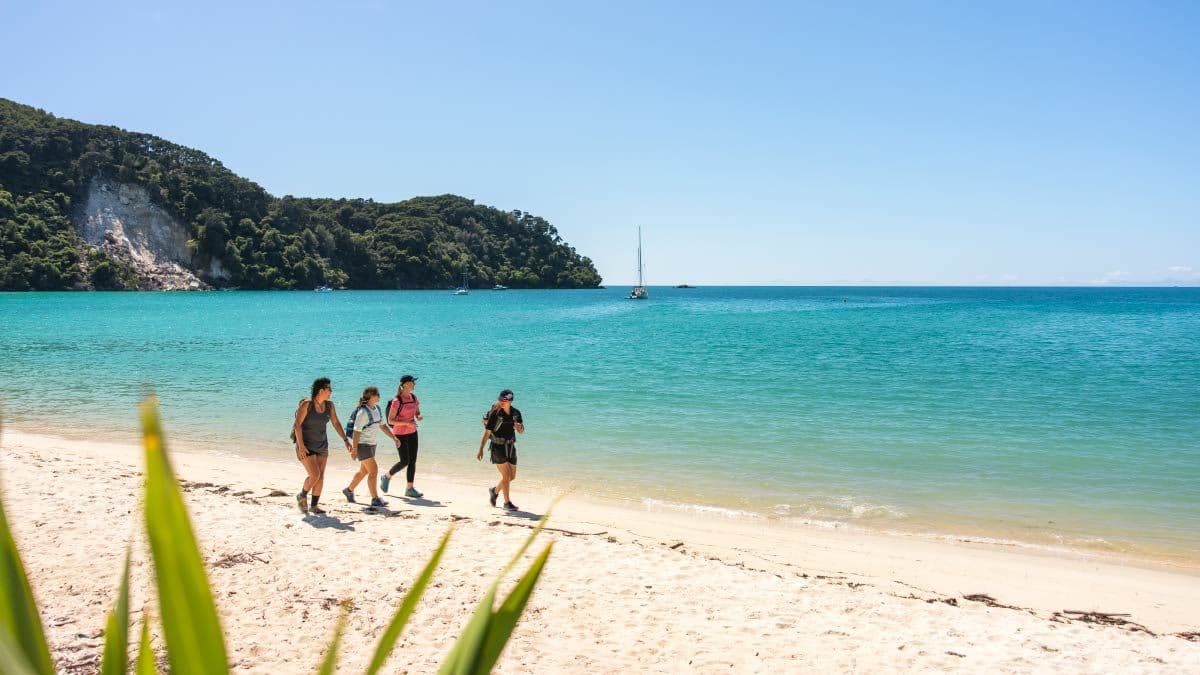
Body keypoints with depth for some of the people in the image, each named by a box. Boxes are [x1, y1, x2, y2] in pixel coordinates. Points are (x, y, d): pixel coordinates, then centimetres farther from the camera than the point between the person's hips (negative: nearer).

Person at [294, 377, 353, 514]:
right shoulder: (306, 404, -17)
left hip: (321, 445, 6)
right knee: (314, 475, -13)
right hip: (306, 446, -6)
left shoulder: (329, 405, 0)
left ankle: (314, 505, 15)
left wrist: (346, 440, -2)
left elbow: (336, 423, 4)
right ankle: (302, 496, 14)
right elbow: (298, 424, -18)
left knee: (321, 476, 4)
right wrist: (301, 445, -24)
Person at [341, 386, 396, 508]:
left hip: (371, 444, 9)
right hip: (362, 445, -9)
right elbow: (356, 432, -20)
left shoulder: (377, 409, 5)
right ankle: (375, 499, -5)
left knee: (364, 471, 18)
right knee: (373, 470, -10)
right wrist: (354, 450, -21)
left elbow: (383, 426, 14)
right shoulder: (363, 412, -21)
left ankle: (349, 490, 35)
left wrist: (394, 438, 5)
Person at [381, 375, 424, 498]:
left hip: (412, 433, 7)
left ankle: (409, 488, 11)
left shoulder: (414, 397, 4)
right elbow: (390, 420, -16)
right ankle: (386, 477, 19)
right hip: (400, 434, -6)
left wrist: (419, 417, -7)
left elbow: (417, 413, 17)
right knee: (404, 461, -6)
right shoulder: (397, 401, -16)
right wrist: (407, 422, -25)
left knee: (413, 460, 4)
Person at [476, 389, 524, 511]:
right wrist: (481, 450, -14)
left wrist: (519, 427, -16)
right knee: (506, 476, -10)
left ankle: (495, 491, 36)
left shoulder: (516, 413, -1)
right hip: (498, 448, -6)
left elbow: (522, 431, 8)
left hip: (510, 447, 6)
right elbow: (487, 432, -12)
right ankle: (507, 503, 2)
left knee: (512, 477, 12)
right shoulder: (495, 414, -15)